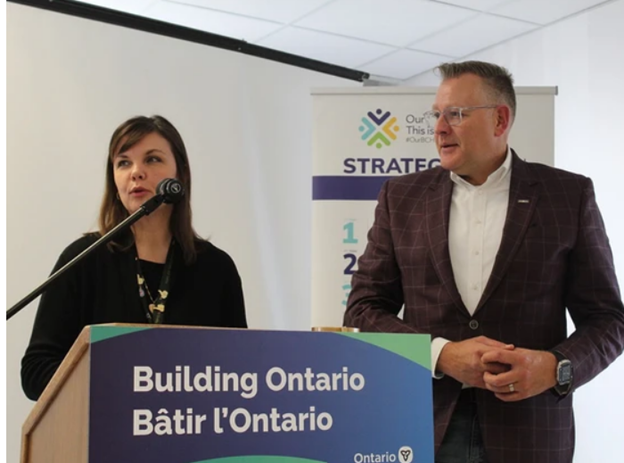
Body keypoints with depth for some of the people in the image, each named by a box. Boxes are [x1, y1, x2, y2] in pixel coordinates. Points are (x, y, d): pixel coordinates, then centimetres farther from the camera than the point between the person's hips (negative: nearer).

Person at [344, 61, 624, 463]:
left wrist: (554, 367, -17)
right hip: (423, 429, 2)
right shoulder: (402, 197, 7)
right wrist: (442, 355, -11)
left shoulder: (568, 196, 2)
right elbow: (363, 309, 4)